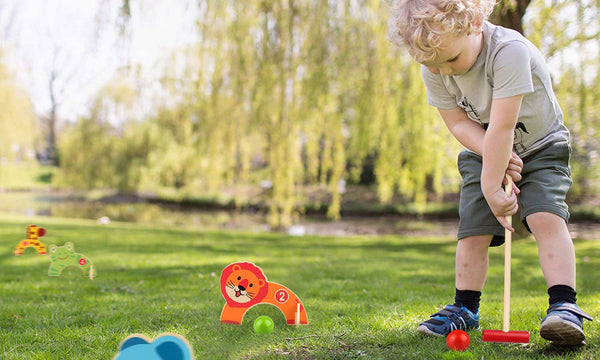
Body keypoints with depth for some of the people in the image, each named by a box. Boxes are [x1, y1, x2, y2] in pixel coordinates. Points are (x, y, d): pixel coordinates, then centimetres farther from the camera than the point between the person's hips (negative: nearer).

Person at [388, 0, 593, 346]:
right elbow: (459, 122, -12)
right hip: (482, 152, 4)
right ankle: (465, 308, 10)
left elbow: (502, 127, -35)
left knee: (547, 217, -23)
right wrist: (497, 157, -27)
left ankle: (564, 305, -20)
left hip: (540, 146, -4)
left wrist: (492, 187, -32)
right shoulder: (433, 69, -18)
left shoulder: (509, 49, -36)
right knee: (472, 229, -5)